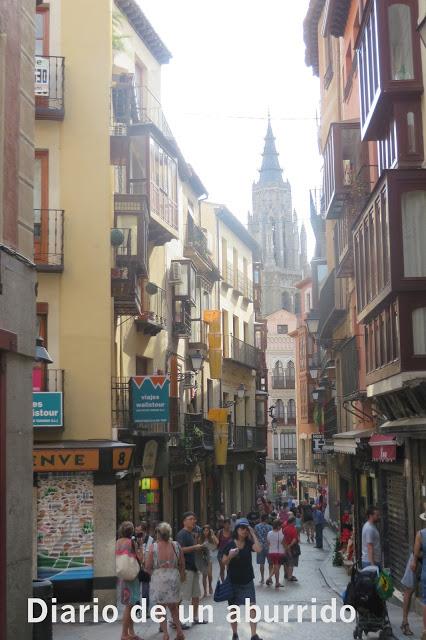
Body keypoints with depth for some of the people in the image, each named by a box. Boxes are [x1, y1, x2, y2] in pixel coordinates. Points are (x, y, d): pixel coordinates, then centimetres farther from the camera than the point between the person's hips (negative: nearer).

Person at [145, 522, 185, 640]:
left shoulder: (154, 546, -9)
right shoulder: (176, 545, -1)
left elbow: (148, 566, -8)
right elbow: (182, 564, 5)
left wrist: (153, 573, 12)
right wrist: (181, 576, 19)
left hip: (159, 578, -3)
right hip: (174, 577, 3)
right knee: (173, 606, 18)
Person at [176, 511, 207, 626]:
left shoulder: (191, 534, 17)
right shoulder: (182, 534, -13)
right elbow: (180, 549, -26)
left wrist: (198, 548, 10)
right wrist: (194, 547, -24)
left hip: (194, 567, 10)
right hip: (186, 568, -10)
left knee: (196, 594, 15)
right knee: (183, 595, -7)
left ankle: (195, 617, 26)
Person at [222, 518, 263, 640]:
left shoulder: (249, 543, -1)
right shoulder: (230, 545, -5)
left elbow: (259, 549, -21)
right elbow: (224, 563, -2)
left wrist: (253, 534, -17)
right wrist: (230, 555, -22)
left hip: (248, 581, 1)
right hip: (233, 581, -1)